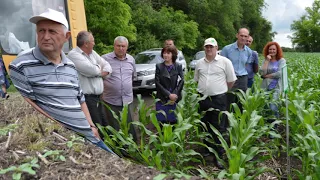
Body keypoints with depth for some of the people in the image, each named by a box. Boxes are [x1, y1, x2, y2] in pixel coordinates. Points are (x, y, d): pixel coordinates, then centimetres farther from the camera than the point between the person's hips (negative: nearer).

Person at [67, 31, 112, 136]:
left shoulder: (92, 53, 15)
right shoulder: (74, 55, -13)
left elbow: (107, 66, 14)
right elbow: (92, 70, -24)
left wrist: (103, 73, -8)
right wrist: (99, 67, -1)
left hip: (97, 97, 9)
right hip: (86, 99, -9)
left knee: (105, 127, 15)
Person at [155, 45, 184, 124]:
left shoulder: (178, 66, 4)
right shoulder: (159, 66, 2)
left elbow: (181, 81, -3)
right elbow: (157, 83, -5)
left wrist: (175, 95, -15)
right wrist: (169, 95, -14)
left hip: (175, 99, 0)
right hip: (162, 100, 0)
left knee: (173, 122, 5)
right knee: (162, 122, 2)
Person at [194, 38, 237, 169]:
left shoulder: (225, 62, -5)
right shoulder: (199, 63, 9)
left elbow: (231, 80, 0)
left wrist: (221, 90, 8)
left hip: (219, 99, -4)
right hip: (203, 99, 5)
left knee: (219, 128, 0)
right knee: (205, 126, 15)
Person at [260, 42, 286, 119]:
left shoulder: (281, 60, 2)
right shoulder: (265, 60, 10)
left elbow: (280, 74, -11)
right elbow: (262, 73, -6)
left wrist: (267, 76, -4)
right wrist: (267, 60, -6)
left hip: (276, 87, -3)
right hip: (265, 88, 3)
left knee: (273, 108, -13)